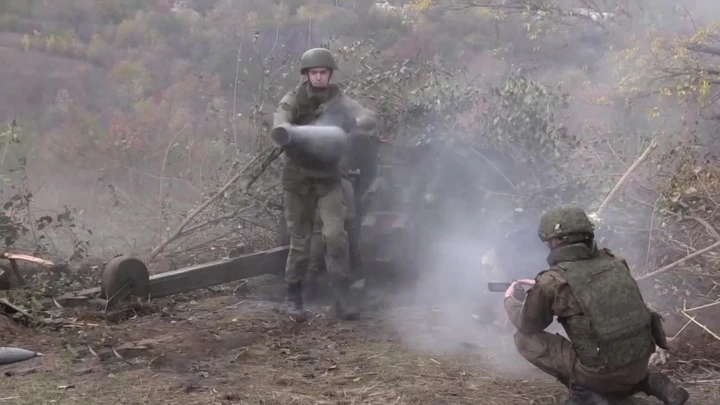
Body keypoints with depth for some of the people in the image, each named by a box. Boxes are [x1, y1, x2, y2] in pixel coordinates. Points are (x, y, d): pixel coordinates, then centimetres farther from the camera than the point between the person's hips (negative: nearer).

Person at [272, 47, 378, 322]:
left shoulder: (338, 100, -1)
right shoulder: (294, 100, -5)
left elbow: (370, 119, -12)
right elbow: (279, 125, -23)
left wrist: (353, 125, -35)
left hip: (328, 178, 1)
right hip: (297, 178, -1)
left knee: (335, 234, -13)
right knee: (299, 241, 5)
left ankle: (342, 298, -5)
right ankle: (294, 297, 20)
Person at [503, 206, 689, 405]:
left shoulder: (553, 281, -12)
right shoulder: (612, 261, 5)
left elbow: (526, 324, 5)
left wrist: (510, 300, 26)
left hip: (603, 371, -7)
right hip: (640, 363, 7)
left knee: (524, 339, 4)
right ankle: (649, 383, 14)